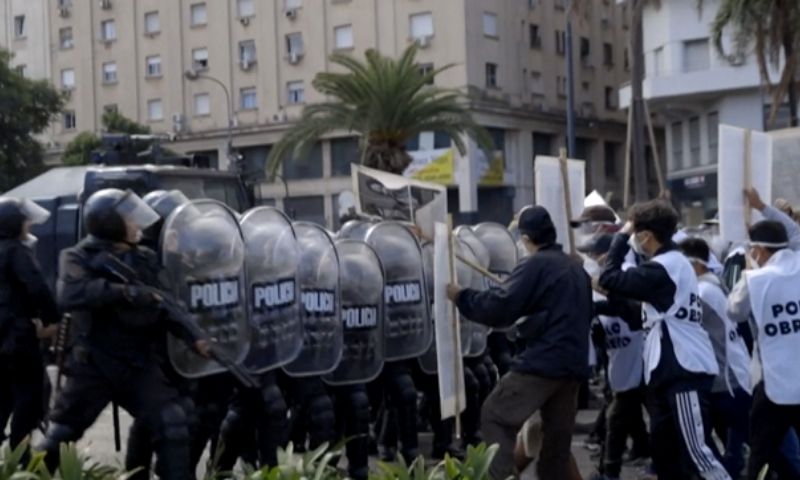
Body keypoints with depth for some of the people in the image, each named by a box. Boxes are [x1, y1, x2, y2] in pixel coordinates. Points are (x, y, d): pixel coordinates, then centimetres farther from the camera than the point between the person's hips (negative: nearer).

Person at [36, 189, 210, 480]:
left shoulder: (146, 260, 10)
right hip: (94, 365, -3)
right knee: (60, 435, 7)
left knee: (173, 425, -7)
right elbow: (69, 295, -26)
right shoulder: (79, 258, -5)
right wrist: (124, 292, -32)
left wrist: (192, 338, -8)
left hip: (140, 364, 3)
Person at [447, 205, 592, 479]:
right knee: (558, 433, 12)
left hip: (543, 361, -8)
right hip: (574, 364, 8)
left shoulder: (535, 265, -8)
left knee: (495, 417, -3)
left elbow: (499, 307, -14)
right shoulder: (576, 268, 18)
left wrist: (460, 297, -1)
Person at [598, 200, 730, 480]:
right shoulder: (671, 263, 17)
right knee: (663, 447, 13)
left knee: (697, 451, -11)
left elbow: (609, 279, -17)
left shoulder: (661, 269, -16)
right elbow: (640, 307, 22)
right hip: (668, 370, 10)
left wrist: (622, 236, -7)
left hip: (686, 370, -10)